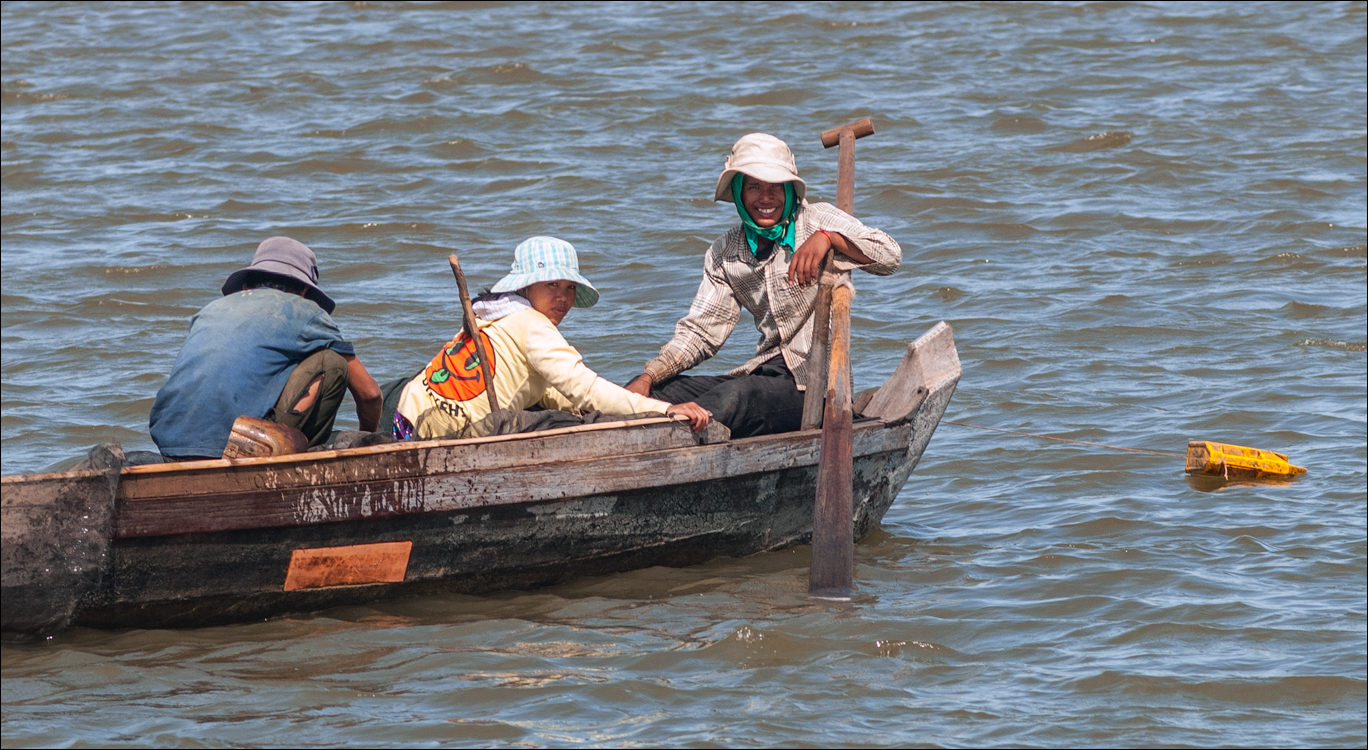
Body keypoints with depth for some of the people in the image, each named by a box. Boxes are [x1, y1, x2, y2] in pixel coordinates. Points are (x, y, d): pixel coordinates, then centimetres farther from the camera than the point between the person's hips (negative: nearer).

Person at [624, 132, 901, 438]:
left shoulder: (816, 220, 1)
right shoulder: (725, 254, 14)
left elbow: (890, 257, -10)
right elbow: (701, 330, 11)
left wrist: (827, 238, -27)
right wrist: (647, 378, -4)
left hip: (816, 384, -6)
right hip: (764, 375, 6)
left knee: (734, 397, -34)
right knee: (659, 392, -12)